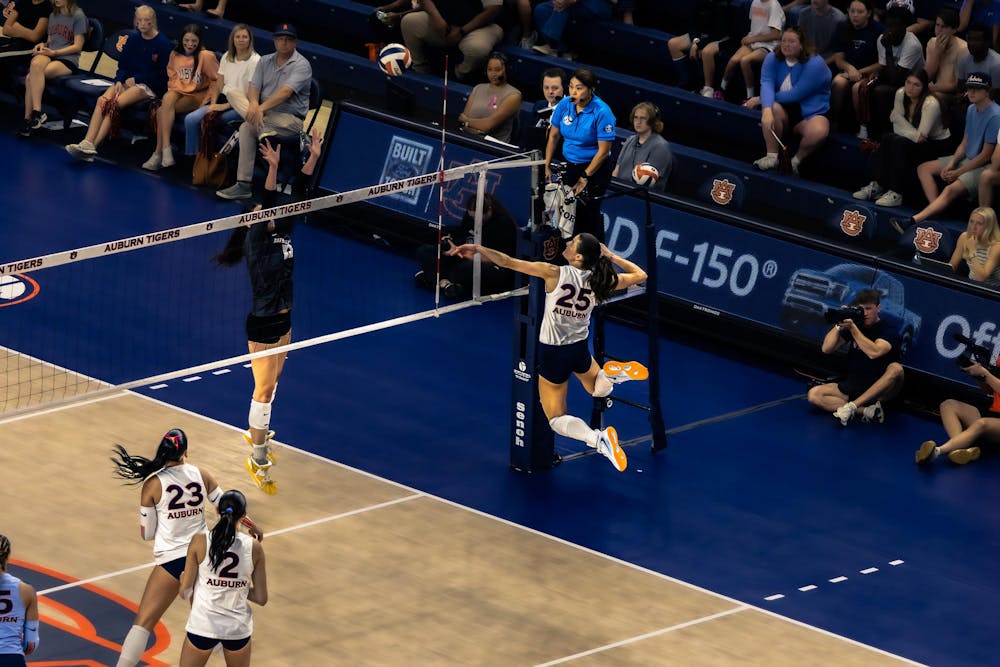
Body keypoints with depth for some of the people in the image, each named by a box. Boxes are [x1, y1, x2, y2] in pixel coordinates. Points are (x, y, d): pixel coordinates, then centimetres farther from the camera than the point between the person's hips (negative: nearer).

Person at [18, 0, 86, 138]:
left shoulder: (78, 16, -2)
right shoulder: (53, 16, 20)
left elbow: (77, 46, -5)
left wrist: (54, 52, -12)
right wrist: (44, 45, 4)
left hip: (68, 60, -6)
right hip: (49, 55, 6)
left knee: (31, 78, -31)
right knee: (36, 63, -33)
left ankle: (28, 119, -28)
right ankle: (36, 114, -36)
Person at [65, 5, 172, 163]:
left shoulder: (163, 43, -5)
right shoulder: (133, 38, 12)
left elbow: (162, 74, -7)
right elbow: (123, 65, 15)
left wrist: (135, 79, -9)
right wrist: (119, 81, -6)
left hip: (148, 86, -6)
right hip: (128, 81, 6)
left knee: (114, 104, -29)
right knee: (102, 100, -24)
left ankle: (92, 146, -35)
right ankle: (87, 143, -36)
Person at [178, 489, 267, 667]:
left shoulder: (200, 541, -10)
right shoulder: (254, 547, -6)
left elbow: (185, 592, -6)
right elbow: (261, 598, 0)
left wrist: (184, 580, 17)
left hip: (202, 625, -2)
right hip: (238, 627, 2)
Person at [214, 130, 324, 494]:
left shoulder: (282, 234, 3)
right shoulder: (255, 241, -15)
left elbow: (296, 197, 0)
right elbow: (266, 208, -31)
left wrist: (313, 157, -6)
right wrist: (273, 168, -39)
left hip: (283, 321, 8)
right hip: (262, 325, -8)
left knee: (271, 383, 21)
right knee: (264, 389, -5)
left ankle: (255, 433, 41)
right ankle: (258, 461, 0)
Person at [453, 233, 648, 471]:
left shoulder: (555, 274, -22)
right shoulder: (599, 281, -9)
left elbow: (509, 262, -22)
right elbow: (639, 275, 7)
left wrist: (478, 250, -14)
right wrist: (610, 256, 9)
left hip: (553, 353, -4)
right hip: (580, 350, 4)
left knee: (557, 419, 8)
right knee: (599, 389, 34)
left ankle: (599, 439, -20)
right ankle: (614, 372, -3)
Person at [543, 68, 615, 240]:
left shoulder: (602, 112, -19)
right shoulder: (564, 104, -4)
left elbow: (603, 151, -15)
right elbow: (553, 136, 9)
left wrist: (585, 177, -12)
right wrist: (547, 166, 7)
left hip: (594, 168, -5)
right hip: (569, 166, 5)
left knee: (589, 214, -6)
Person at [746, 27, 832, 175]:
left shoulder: (815, 64, -17)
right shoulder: (772, 59, -3)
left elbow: (796, 94, -21)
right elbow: (766, 84, -19)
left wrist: (760, 100, -15)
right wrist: (767, 108, -41)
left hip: (810, 112, -3)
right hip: (784, 109, 3)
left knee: (818, 132, -36)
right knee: (772, 109, -33)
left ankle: (796, 160, -6)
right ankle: (772, 157, -20)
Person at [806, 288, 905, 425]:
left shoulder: (887, 330, -9)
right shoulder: (855, 325, 7)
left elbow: (874, 352, -29)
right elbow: (826, 349, 1)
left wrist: (852, 328, -27)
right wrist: (839, 326, -12)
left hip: (878, 390, -5)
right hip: (852, 386, 5)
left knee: (896, 368, -36)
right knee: (814, 395, -14)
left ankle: (852, 406, -37)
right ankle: (866, 410, -27)